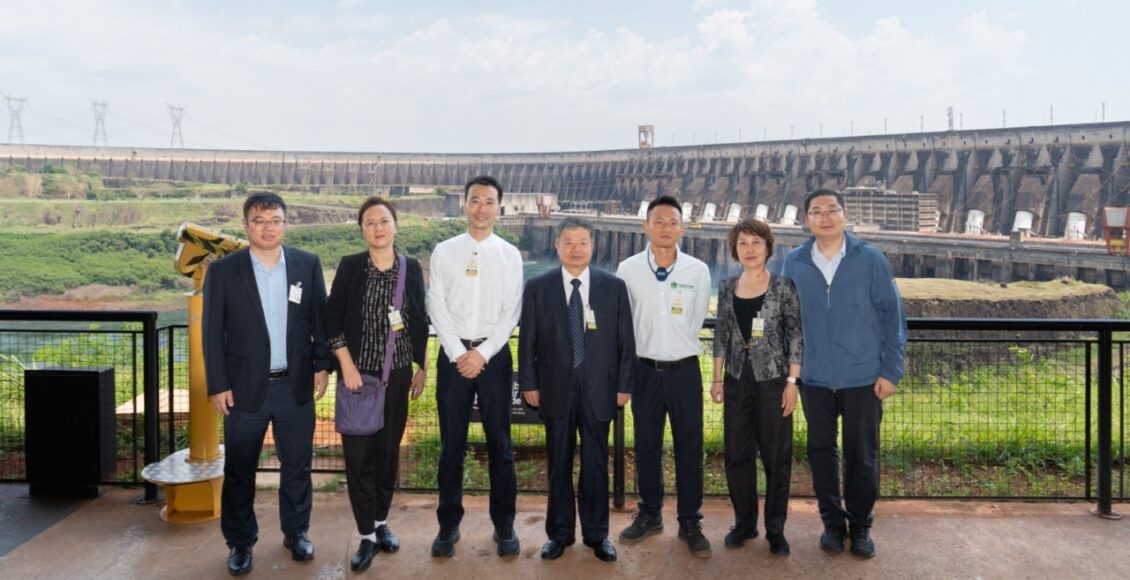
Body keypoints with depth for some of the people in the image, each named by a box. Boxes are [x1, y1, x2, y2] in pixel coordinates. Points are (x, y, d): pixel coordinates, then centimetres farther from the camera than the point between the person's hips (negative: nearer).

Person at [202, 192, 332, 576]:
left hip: (296, 385, 2)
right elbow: (212, 332, -3)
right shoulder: (223, 270, -4)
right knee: (239, 470, 9)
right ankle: (240, 541, 25)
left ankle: (296, 531, 30)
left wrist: (322, 364, 2)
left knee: (297, 464, 12)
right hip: (245, 387, -1)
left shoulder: (308, 265, 1)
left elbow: (320, 318, 7)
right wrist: (217, 385, -7)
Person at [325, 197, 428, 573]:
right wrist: (347, 367, -11)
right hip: (358, 372, -2)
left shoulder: (411, 268, 3)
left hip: (397, 374, 2)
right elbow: (332, 320, -4)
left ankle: (381, 522, 27)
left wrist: (423, 368, 9)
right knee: (358, 452, -1)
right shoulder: (350, 267, -4)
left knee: (389, 449, 10)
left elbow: (420, 323, 9)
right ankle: (367, 535, 10)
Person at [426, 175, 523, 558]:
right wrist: (459, 354, -9)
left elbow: (511, 312, -2)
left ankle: (504, 525, 19)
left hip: (494, 355, 0)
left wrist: (483, 354, -11)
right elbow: (437, 308, -1)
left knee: (500, 444, 7)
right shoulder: (444, 252, 3)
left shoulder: (510, 255, 3)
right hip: (453, 355, 0)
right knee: (451, 445, 7)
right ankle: (448, 525, 19)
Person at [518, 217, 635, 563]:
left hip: (598, 388, 0)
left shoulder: (614, 287, 3)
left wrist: (624, 385, 0)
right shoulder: (537, 287, 2)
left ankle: (597, 533, 21)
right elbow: (527, 341, 3)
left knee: (596, 464, 7)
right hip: (556, 388, 0)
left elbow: (625, 340, 3)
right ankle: (560, 532, 23)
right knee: (559, 464, 9)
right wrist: (529, 383, -2)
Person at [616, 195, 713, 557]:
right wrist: (648, 347, 8)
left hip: (684, 369, 0)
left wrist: (677, 347, 10)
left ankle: (690, 522, 18)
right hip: (644, 369, 1)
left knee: (689, 448, 5)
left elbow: (696, 321, 6)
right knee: (646, 446, 11)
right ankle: (650, 514, 27)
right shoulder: (628, 269, -4)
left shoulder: (698, 271, -5)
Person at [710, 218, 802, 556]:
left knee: (777, 456, 5)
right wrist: (717, 379, 6)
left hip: (773, 381, -3)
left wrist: (792, 382, -9)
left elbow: (796, 336, -5)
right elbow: (721, 335, 9)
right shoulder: (727, 287, 5)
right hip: (737, 381, 3)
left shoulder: (783, 287, -5)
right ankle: (744, 522, 25)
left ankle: (775, 528, 18)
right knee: (737, 455, 9)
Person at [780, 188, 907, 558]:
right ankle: (832, 522, 27)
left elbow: (892, 316, -2)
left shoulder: (871, 260, -3)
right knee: (821, 452, 10)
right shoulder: (794, 263, 1)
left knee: (862, 455, 7)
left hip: (863, 378, -1)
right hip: (814, 379, 2)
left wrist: (891, 371, -5)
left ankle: (860, 525, 25)